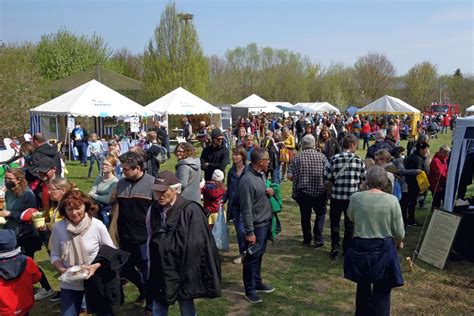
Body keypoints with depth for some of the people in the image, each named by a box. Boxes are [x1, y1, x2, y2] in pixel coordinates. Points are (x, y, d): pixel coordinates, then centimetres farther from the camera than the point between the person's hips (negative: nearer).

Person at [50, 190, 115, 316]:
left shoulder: (97, 226, -14)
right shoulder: (58, 227, -9)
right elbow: (55, 255, 2)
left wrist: (96, 266, -19)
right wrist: (62, 269, -15)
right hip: (69, 285, 1)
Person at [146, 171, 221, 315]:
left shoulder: (191, 210, -16)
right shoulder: (153, 210, 1)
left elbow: (197, 245, -13)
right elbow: (150, 241, 10)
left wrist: (190, 274, -12)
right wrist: (151, 269, 13)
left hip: (183, 273, -4)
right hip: (159, 273, 4)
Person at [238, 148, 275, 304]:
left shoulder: (261, 174, 4)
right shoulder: (247, 181, -25)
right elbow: (246, 210, -23)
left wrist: (270, 192, -2)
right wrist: (249, 232, -20)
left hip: (266, 222, 9)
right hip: (256, 226, -9)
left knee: (259, 255, 22)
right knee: (252, 257, 6)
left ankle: (257, 283, 37)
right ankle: (250, 290, 20)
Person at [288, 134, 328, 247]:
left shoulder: (297, 158, -4)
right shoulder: (321, 156, -5)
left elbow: (290, 176, -8)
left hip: (303, 192, 1)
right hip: (319, 191, 0)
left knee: (305, 216, 13)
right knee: (321, 214, 16)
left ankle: (307, 240, 21)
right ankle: (318, 238, 6)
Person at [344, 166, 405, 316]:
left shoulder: (356, 197, -10)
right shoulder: (392, 200, -14)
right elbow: (399, 232, -6)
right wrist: (399, 242, 14)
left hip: (360, 249, 2)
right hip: (383, 250, -2)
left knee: (363, 286, 23)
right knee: (382, 292, 11)